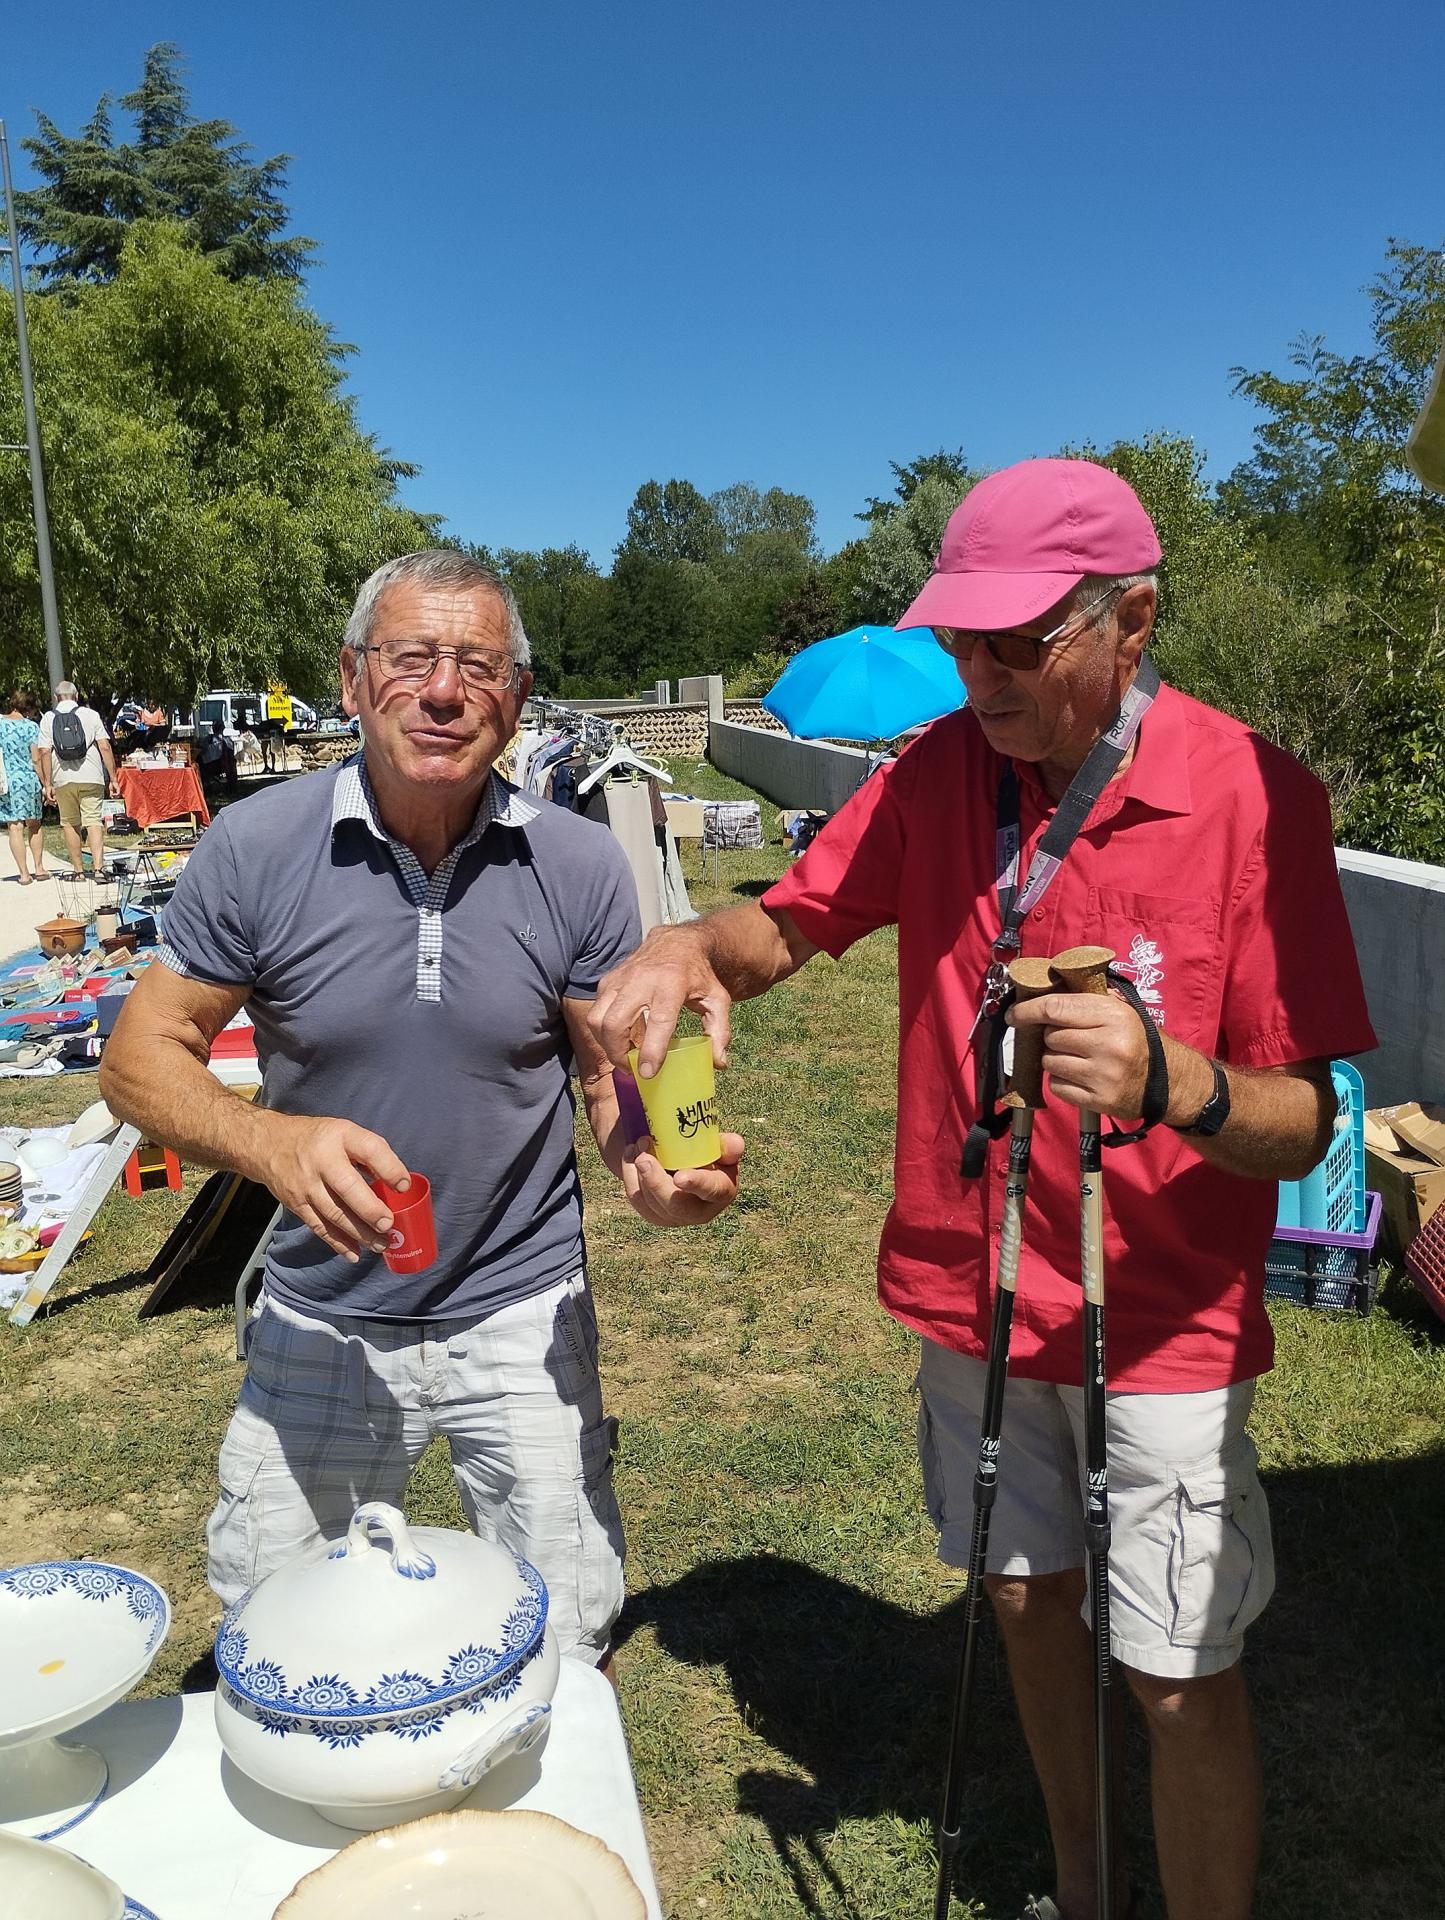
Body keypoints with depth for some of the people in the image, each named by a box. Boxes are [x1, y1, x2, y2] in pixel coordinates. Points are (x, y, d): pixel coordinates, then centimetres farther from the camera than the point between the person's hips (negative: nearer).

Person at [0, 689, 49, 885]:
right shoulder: (31, 727, -3)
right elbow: (36, 759, -6)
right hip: (29, 780, 0)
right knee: (34, 825, 15)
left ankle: (24, 873, -2)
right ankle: (38, 867, 17)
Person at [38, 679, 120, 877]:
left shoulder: (48, 719, 6)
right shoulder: (91, 715, 5)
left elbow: (45, 752, -1)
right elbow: (105, 747, -2)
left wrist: (47, 784, 1)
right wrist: (112, 779, 0)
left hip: (63, 780, 1)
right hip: (91, 778, -1)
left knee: (70, 824, 11)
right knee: (94, 821, -3)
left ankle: (79, 870, 14)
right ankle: (98, 867, -19)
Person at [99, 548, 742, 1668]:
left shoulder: (579, 867, -12)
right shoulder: (256, 849, -14)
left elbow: (612, 1072, -4)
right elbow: (143, 1055, -8)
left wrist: (649, 1169, -26)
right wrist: (272, 1143, -27)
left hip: (524, 1316, 0)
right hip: (323, 1325, 1)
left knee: (564, 1643, 12)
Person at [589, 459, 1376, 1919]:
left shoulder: (1251, 795, -18)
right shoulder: (942, 771, -4)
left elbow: (1304, 1128, -17)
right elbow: (790, 923, 3)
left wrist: (1169, 1077, -38)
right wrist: (692, 946, -20)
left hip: (1160, 1323, -4)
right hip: (973, 1296, 5)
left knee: (1179, 1682, 6)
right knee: (1025, 1597, 22)